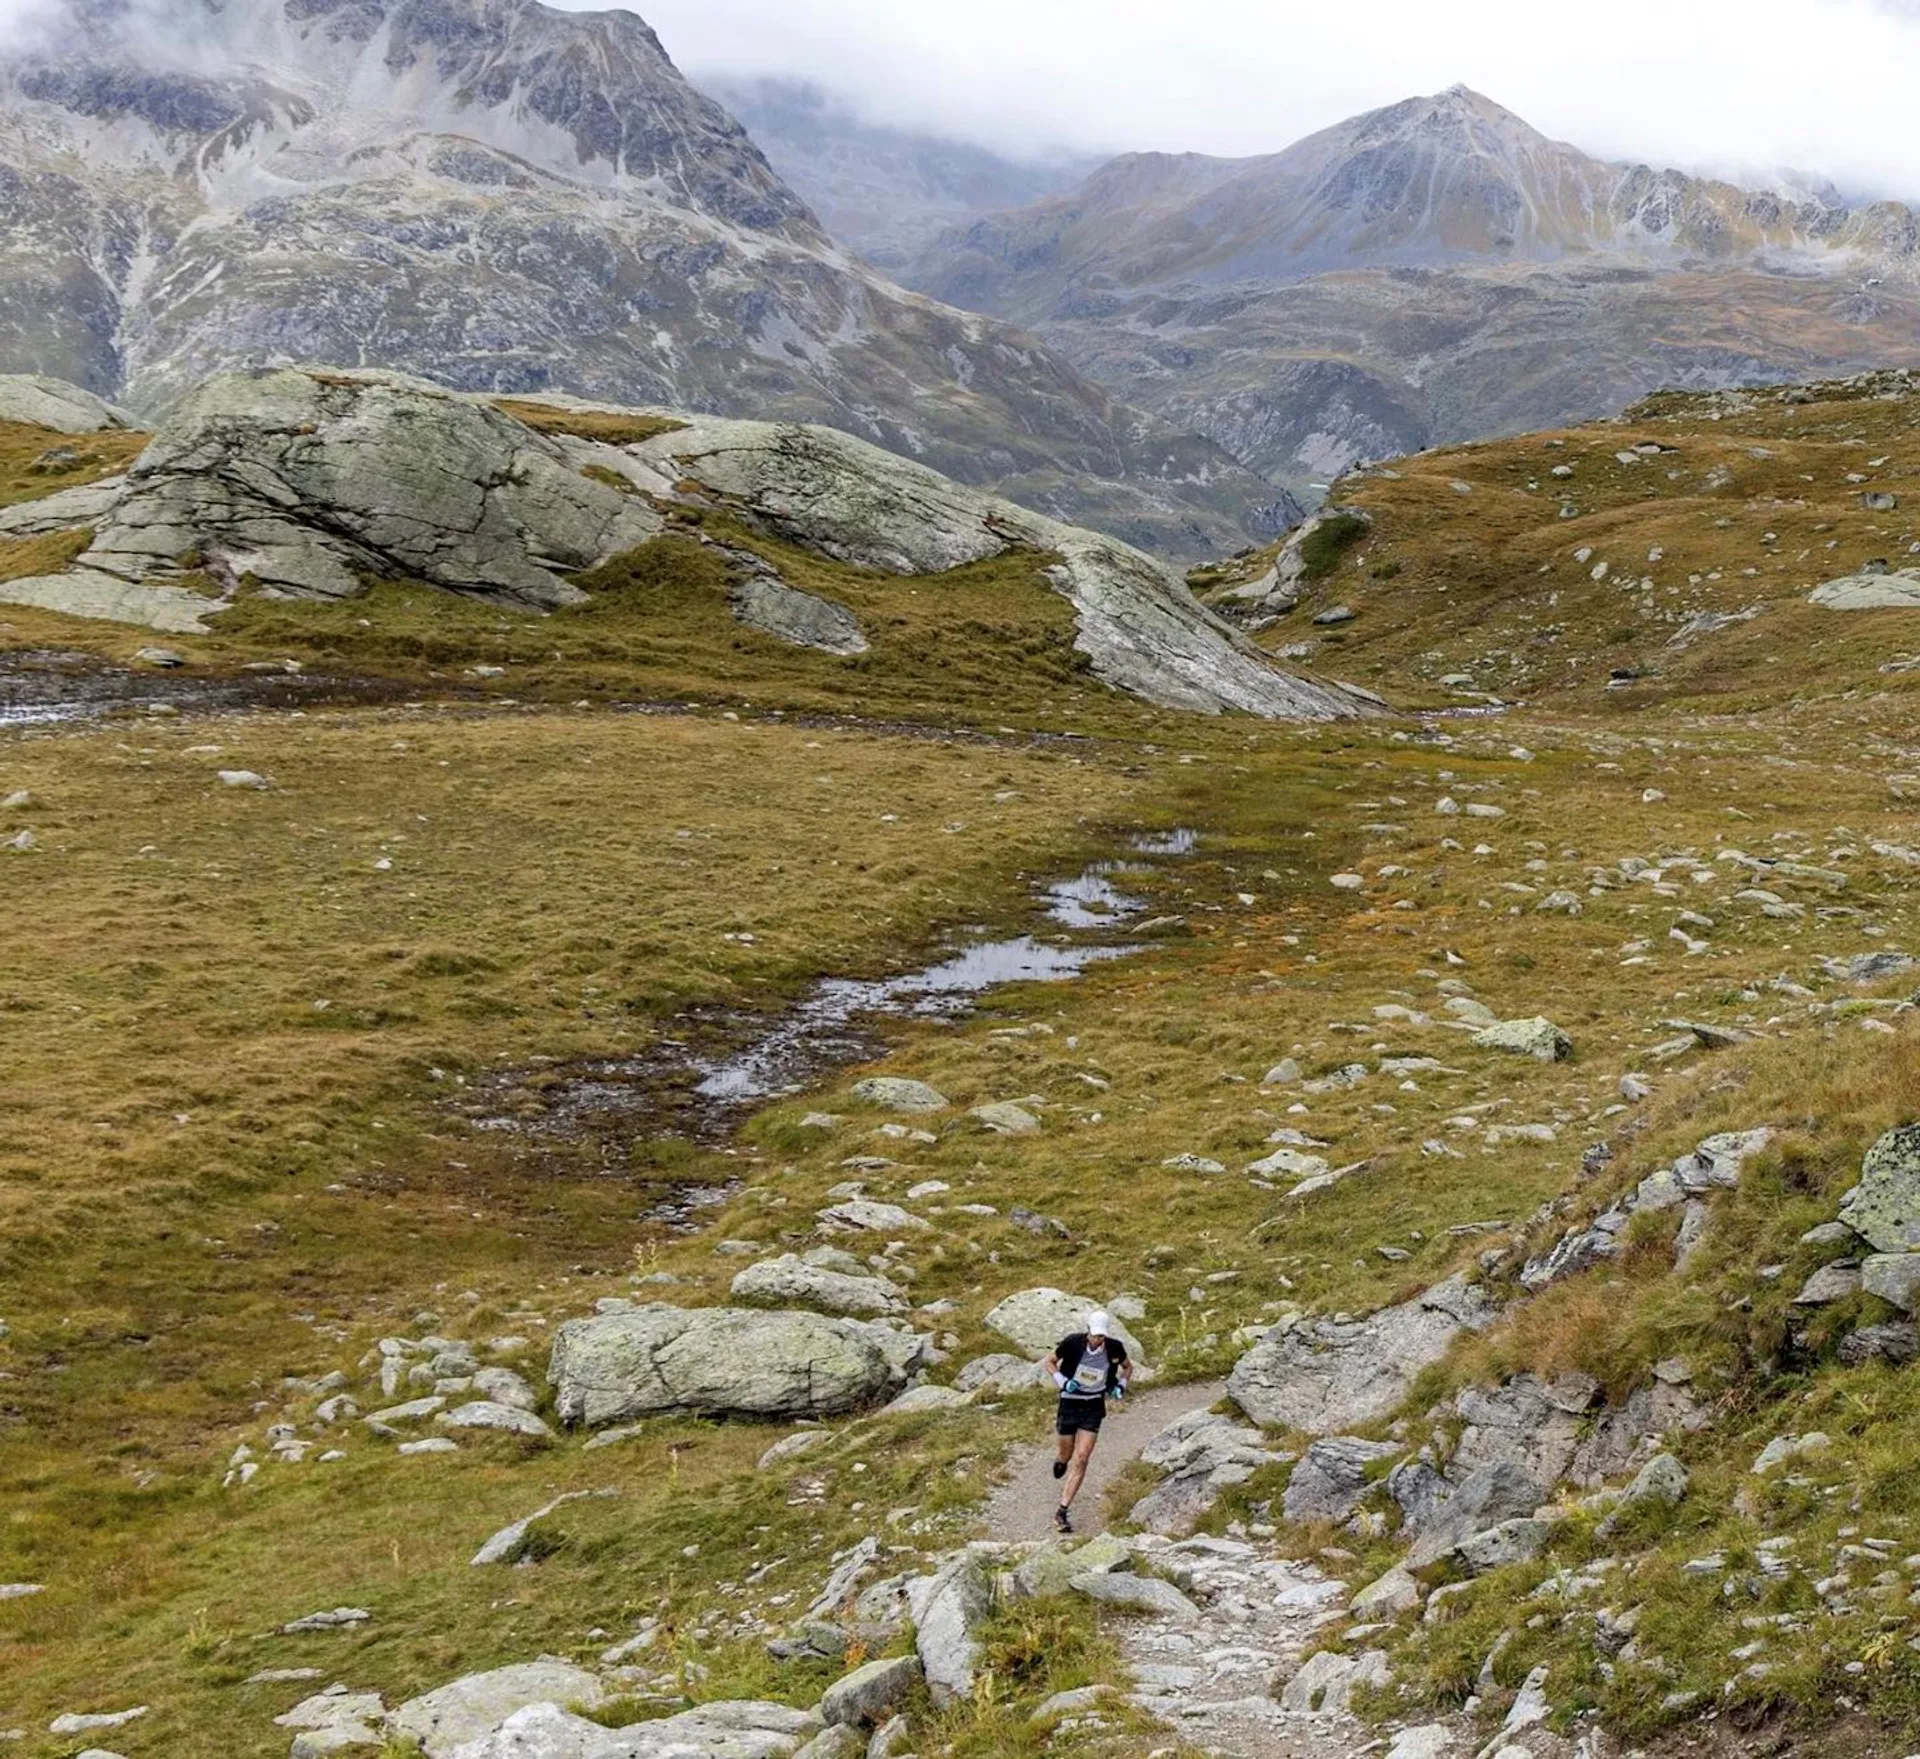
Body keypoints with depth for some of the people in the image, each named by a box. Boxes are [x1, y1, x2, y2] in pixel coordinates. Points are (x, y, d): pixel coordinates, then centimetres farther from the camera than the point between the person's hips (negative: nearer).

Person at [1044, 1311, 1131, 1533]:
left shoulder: (1114, 1348, -10)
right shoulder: (1072, 1343, -16)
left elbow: (1128, 1367, 12)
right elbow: (1050, 1362, 0)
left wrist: (1121, 1385, -6)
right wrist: (1062, 1381, -17)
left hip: (1094, 1407, 0)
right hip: (1070, 1403, 0)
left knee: (1081, 1459, -11)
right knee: (1067, 1456, 10)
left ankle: (1063, 1511, -8)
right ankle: (1060, 1463, 51)